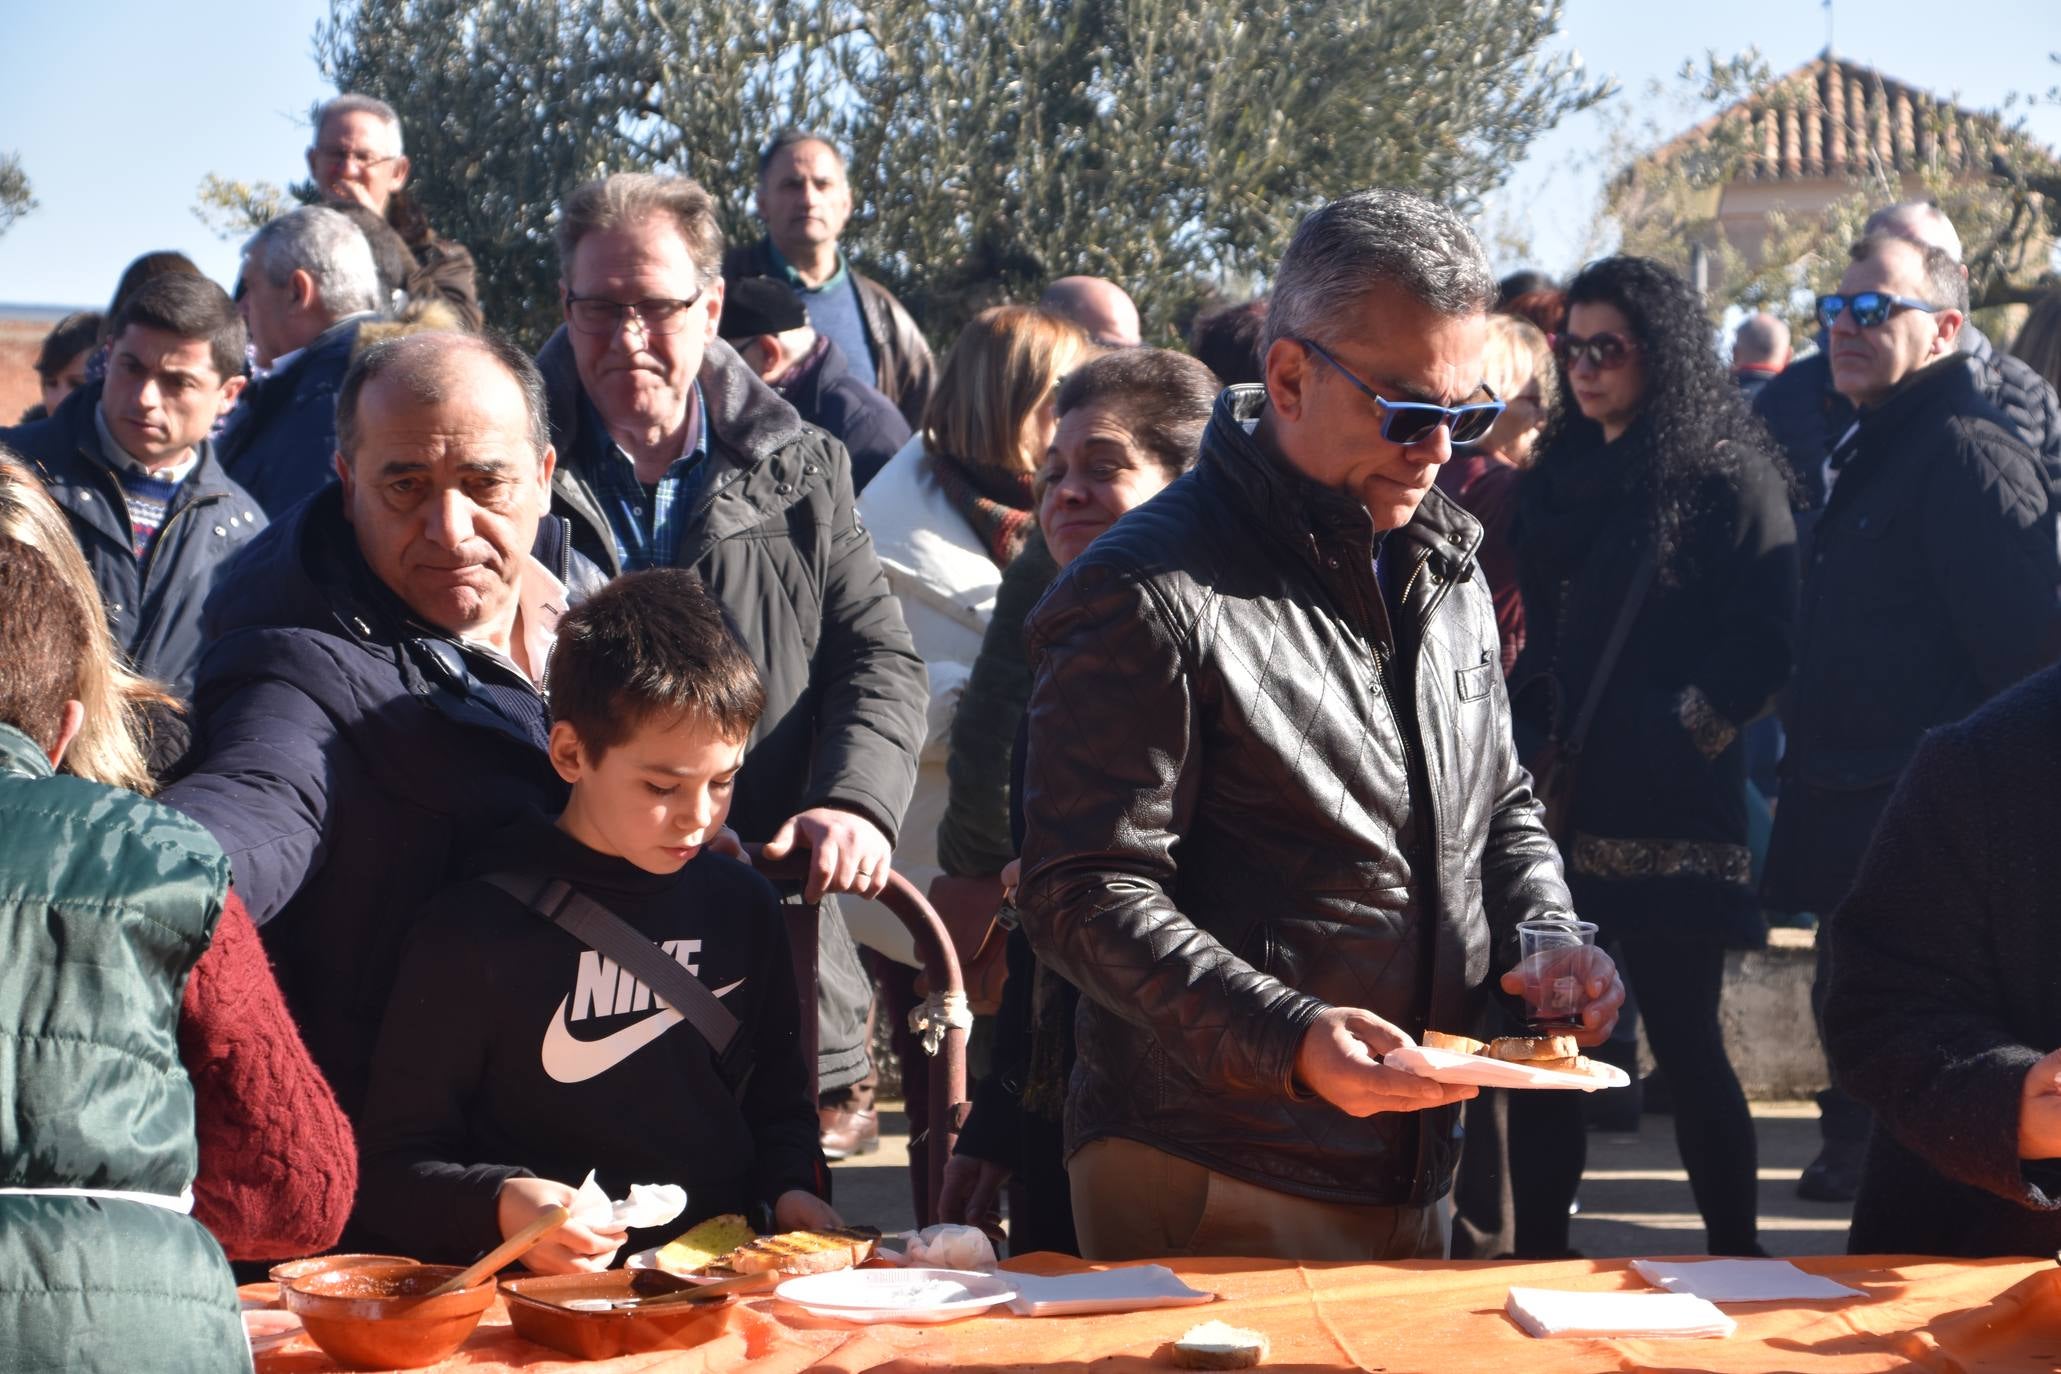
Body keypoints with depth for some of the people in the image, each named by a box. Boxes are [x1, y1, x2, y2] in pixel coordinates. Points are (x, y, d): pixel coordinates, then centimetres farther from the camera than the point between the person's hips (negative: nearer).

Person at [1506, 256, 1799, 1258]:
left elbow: (1761, 649, -9)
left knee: (1685, 1044, -1)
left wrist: (1668, 741, -14)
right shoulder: (1558, 479, 15)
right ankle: (1537, 1254, 15)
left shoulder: (1729, 481, -4)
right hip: (1556, 808, 6)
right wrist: (1525, 745, 6)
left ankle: (1736, 1256, 10)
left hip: (1671, 819, -6)